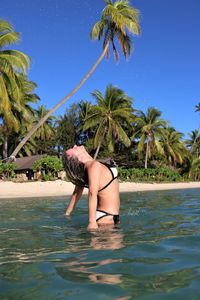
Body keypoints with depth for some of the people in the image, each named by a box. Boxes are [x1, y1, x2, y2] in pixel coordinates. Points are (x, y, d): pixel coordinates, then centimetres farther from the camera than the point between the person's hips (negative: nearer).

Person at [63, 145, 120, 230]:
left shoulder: (82, 169, 5)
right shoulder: (94, 165, -18)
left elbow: (77, 192, 13)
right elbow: (92, 194, -26)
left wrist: (67, 214, 25)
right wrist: (92, 222, -30)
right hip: (106, 216, -8)